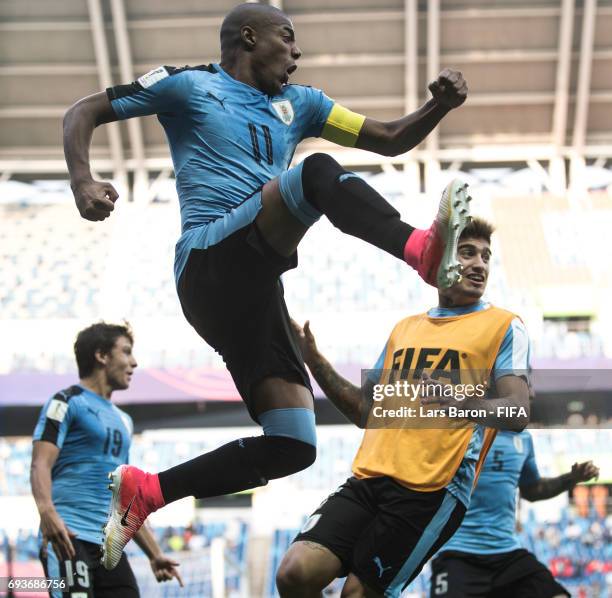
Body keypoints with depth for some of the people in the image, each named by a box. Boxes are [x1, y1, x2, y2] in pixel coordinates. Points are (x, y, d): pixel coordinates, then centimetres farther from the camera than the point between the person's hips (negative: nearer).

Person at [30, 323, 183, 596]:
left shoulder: (123, 420, 25)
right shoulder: (67, 402, 1)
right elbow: (41, 464, -13)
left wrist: (154, 554, 24)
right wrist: (47, 512, -32)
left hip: (110, 544, 8)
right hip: (69, 538, -8)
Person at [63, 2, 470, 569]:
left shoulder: (297, 103, 26)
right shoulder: (188, 84, 9)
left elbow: (390, 139, 24)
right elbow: (83, 112, 9)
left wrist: (439, 106, 3)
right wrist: (82, 184, -10)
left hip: (251, 289, 7)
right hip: (210, 260, -7)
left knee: (291, 446, -2)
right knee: (318, 172, -27)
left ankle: (141, 490, 7)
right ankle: (427, 251, -49)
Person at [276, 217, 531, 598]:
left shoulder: (504, 326, 4)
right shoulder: (405, 328, 21)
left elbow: (519, 413, -8)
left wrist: (463, 404, -28)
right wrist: (315, 361, 15)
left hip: (433, 490, -5)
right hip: (369, 479, 5)